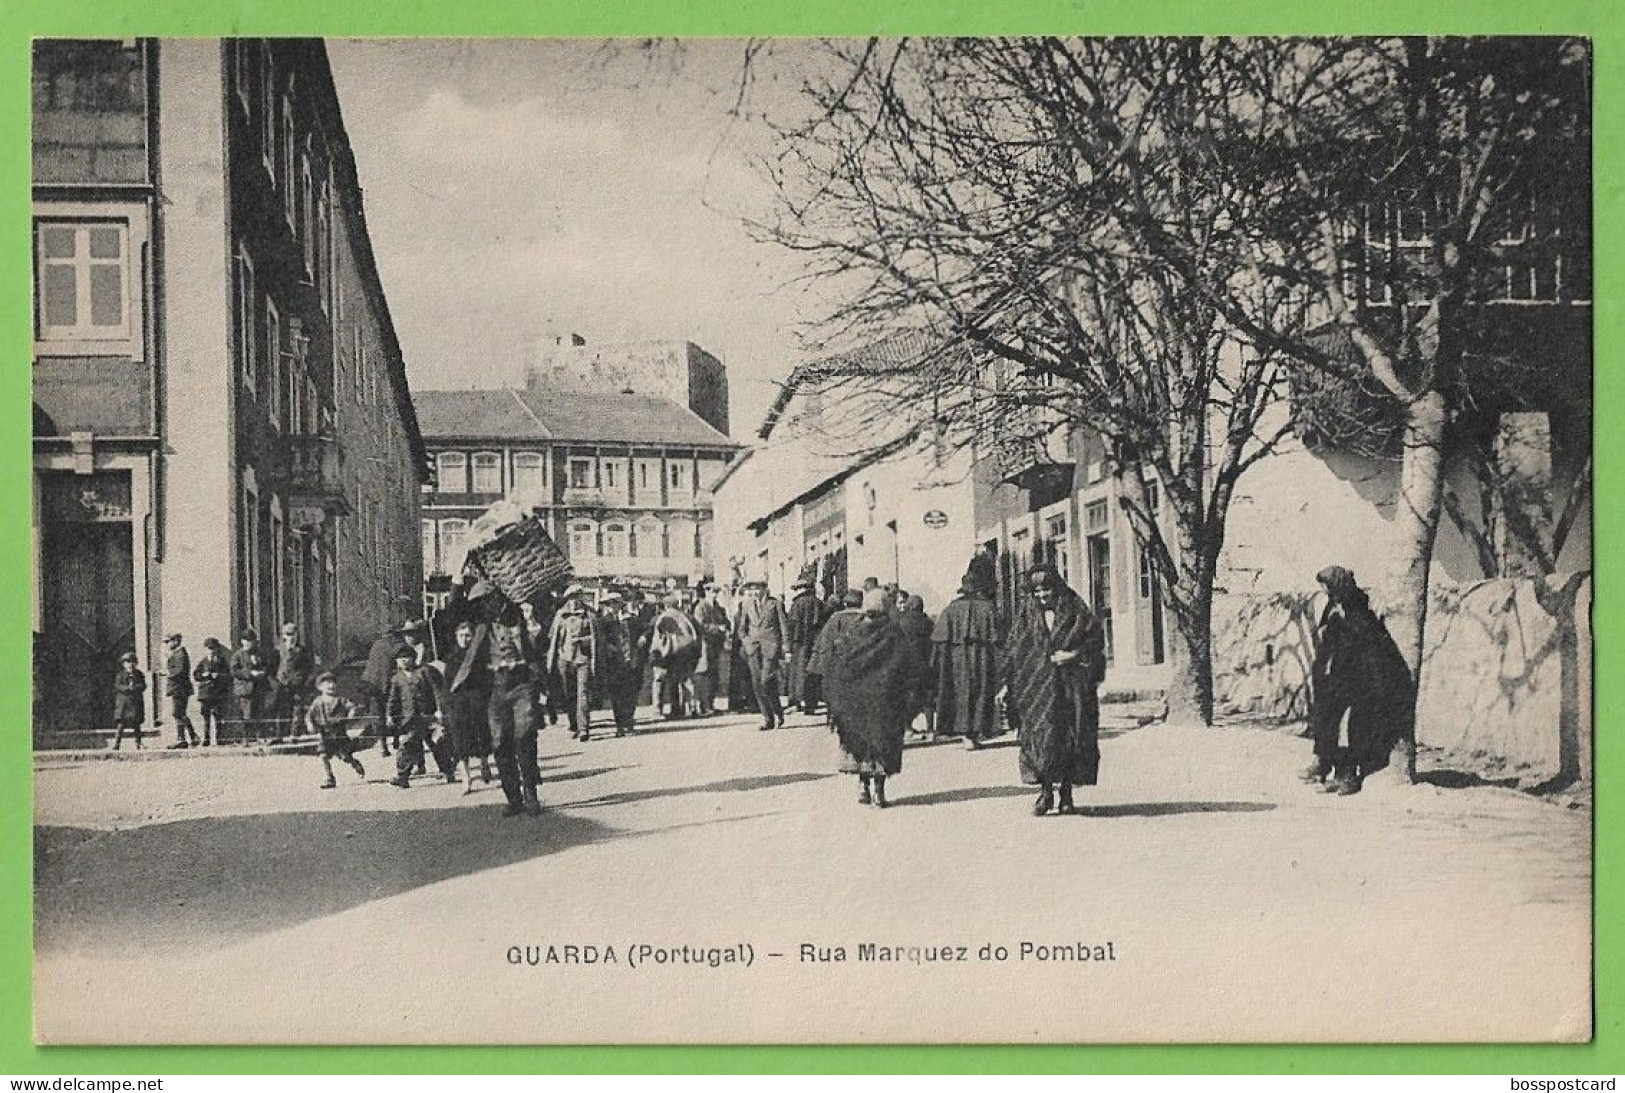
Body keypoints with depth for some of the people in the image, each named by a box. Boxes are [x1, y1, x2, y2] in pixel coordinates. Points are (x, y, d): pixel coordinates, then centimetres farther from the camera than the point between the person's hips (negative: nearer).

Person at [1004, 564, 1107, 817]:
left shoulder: (1075, 611, 1)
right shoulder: (1027, 611, 5)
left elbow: (1095, 639, 2)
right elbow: (1014, 650, 4)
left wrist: (1073, 655, -11)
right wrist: (1007, 684, -3)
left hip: (1071, 684, 0)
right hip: (1038, 683, 1)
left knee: (1072, 736, 0)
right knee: (1041, 735, -9)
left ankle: (1066, 792, 9)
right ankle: (1045, 791, -5)